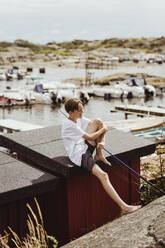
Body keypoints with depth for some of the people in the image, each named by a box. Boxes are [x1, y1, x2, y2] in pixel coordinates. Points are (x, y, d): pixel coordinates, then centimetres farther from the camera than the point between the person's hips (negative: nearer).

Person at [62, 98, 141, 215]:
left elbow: (99, 125, 6)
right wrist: (103, 130, -4)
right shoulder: (69, 125, -19)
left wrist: (102, 141, -12)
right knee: (103, 175, -25)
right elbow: (89, 137, -20)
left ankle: (99, 155, -3)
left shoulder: (79, 118, 7)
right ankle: (123, 206, -26)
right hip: (79, 156, -9)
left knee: (98, 122, -4)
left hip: (86, 147, 9)